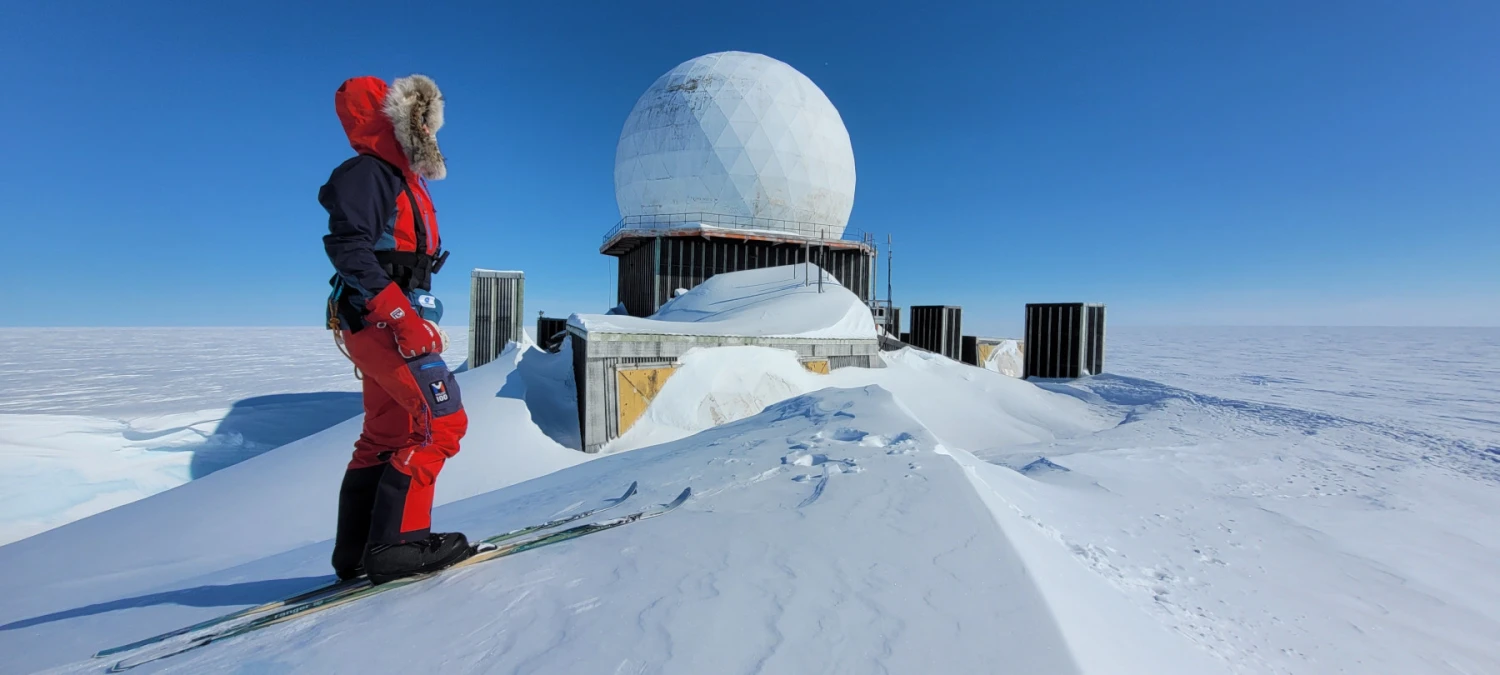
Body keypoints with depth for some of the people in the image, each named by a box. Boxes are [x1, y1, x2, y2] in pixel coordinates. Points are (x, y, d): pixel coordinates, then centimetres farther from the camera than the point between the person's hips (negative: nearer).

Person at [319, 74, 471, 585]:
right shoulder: (369, 171, -6)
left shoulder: (400, 178, 22)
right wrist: (401, 315, -27)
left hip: (390, 325, 10)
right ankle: (397, 541, -8)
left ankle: (357, 551, 20)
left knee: (386, 436, 12)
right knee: (441, 422, -13)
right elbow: (347, 245, -20)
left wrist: (414, 319, 22)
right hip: (383, 324, -10)